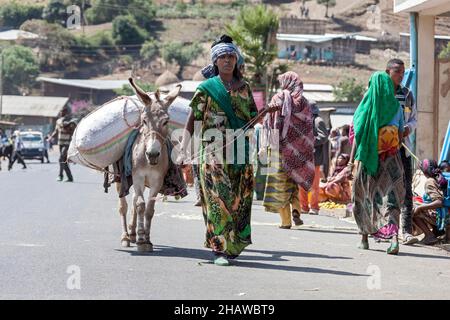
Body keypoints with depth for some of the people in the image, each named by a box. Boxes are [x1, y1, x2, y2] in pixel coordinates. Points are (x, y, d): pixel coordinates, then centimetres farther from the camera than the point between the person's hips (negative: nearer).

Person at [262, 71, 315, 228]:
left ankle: (286, 220, -1)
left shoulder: (279, 98, -5)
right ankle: (296, 210, -4)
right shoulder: (303, 102, 4)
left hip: (280, 145, -4)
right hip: (298, 149, 4)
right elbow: (309, 126, 4)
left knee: (280, 183, 3)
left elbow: (267, 122, -6)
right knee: (293, 181, 18)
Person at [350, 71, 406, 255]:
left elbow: (358, 135, -5)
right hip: (392, 160, 0)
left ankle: (365, 238, 22)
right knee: (391, 197, -2)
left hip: (368, 157, 0)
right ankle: (394, 236, -22)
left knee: (365, 197, 15)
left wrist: (352, 159, -1)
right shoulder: (396, 107, 1)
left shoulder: (366, 106, -3)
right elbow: (400, 136, 4)